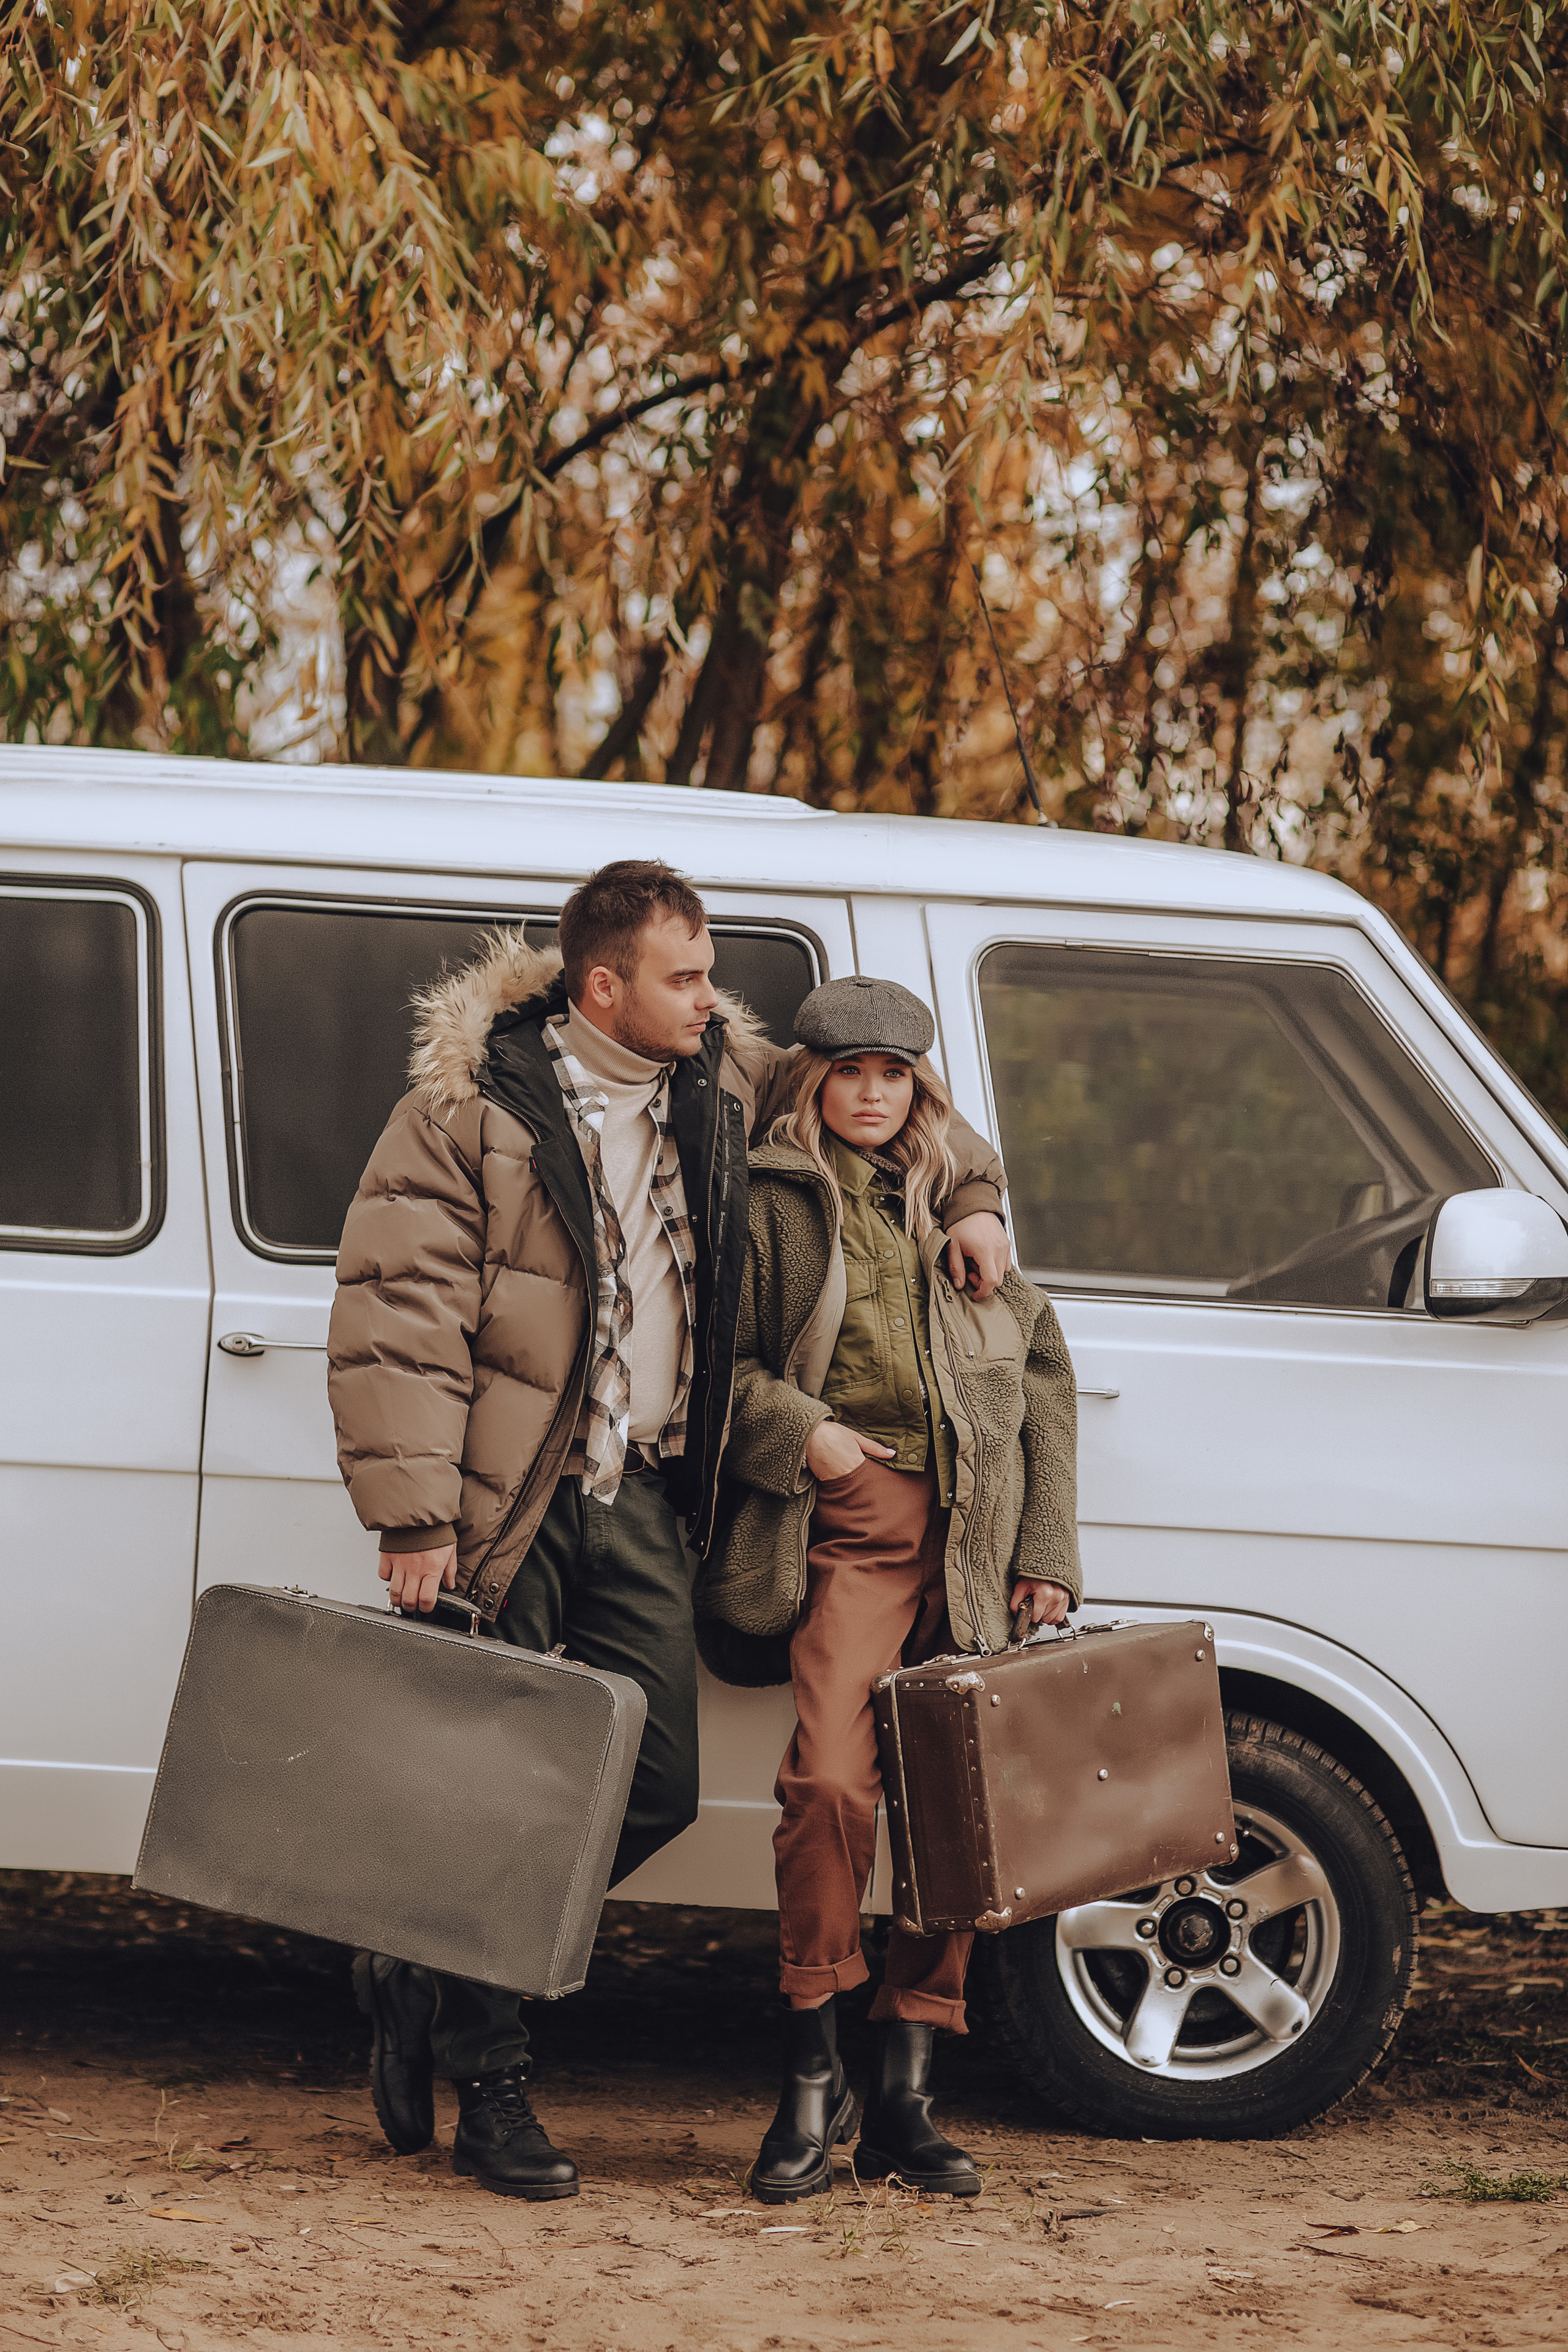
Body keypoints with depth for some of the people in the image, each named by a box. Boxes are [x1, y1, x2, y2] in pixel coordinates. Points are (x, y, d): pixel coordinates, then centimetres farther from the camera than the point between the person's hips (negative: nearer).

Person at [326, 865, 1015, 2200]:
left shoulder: (726, 1081, 9)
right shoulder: (472, 1105, -9)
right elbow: (396, 1319, -12)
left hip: (640, 1500, 6)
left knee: (656, 1785, 2)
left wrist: (973, 1199, 12)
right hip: (505, 1500, -6)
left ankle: (436, 1972, 21)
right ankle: (490, 2088, 12)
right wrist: (414, 1517, -17)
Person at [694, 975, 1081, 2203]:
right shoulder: (772, 1203, 8)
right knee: (831, 1779, -20)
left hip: (977, 1539, 4)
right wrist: (800, 1431, -11)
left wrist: (1047, 1553, 10)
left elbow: (1045, 1378, 18)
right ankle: (813, 2079, -9)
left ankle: (904, 2097, 9)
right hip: (853, 1521, -4)